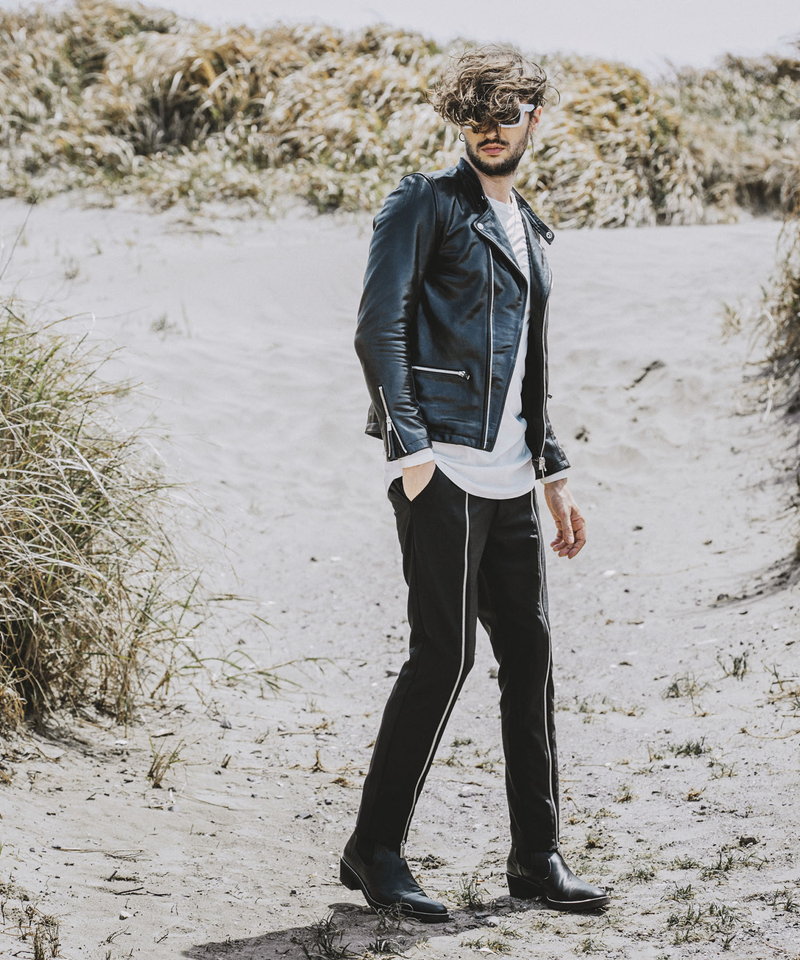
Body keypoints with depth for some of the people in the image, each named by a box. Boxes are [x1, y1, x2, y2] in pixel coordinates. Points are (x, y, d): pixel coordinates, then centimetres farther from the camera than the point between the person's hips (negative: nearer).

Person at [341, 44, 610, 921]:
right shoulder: (425, 205, -1)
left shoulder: (527, 228, 23)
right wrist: (409, 450, -18)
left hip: (508, 478, 8)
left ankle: (537, 856, 15)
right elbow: (379, 330, -10)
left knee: (529, 652, 7)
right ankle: (374, 850, 0)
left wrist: (553, 474, 22)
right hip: (443, 468, -8)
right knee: (444, 651, -9)